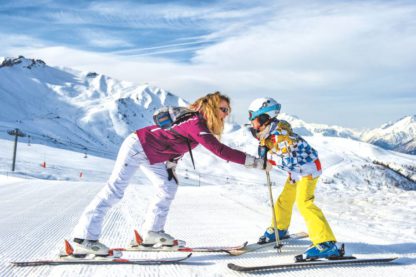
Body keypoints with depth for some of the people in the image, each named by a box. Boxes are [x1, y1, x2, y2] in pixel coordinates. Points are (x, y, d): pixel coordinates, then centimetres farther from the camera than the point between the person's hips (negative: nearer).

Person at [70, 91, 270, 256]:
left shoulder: (199, 122, 2)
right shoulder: (196, 123, -28)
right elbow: (220, 151, -35)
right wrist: (256, 162, -33)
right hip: (137, 146, -10)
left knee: (168, 188, 7)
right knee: (115, 190, -11)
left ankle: (152, 232, 16)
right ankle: (84, 238, -9)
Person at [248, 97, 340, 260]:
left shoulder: (280, 133, -28)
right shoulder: (268, 132, 0)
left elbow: (288, 160, -32)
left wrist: (268, 155, -25)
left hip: (307, 168, -10)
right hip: (295, 170, 10)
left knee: (304, 203, -21)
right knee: (284, 200, 20)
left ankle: (326, 244, -25)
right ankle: (279, 229, 43)